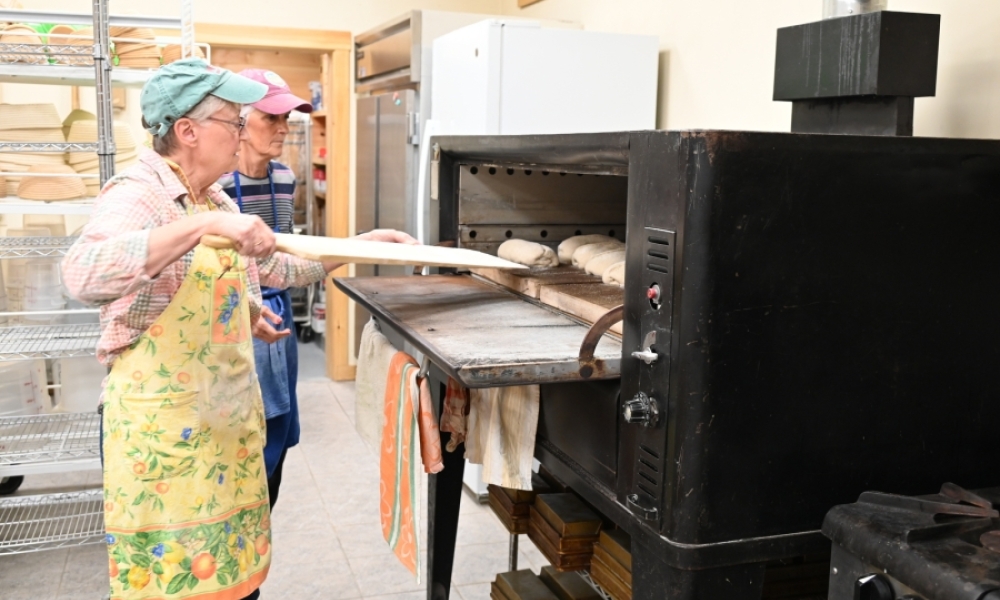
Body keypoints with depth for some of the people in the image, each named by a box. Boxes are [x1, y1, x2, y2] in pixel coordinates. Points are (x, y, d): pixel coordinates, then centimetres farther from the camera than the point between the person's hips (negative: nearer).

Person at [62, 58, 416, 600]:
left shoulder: (216, 200, 9)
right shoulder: (139, 194, -17)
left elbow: (272, 268, 22)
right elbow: (83, 274, -37)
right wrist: (204, 224, -40)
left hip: (227, 410, 8)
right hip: (162, 426, -7)